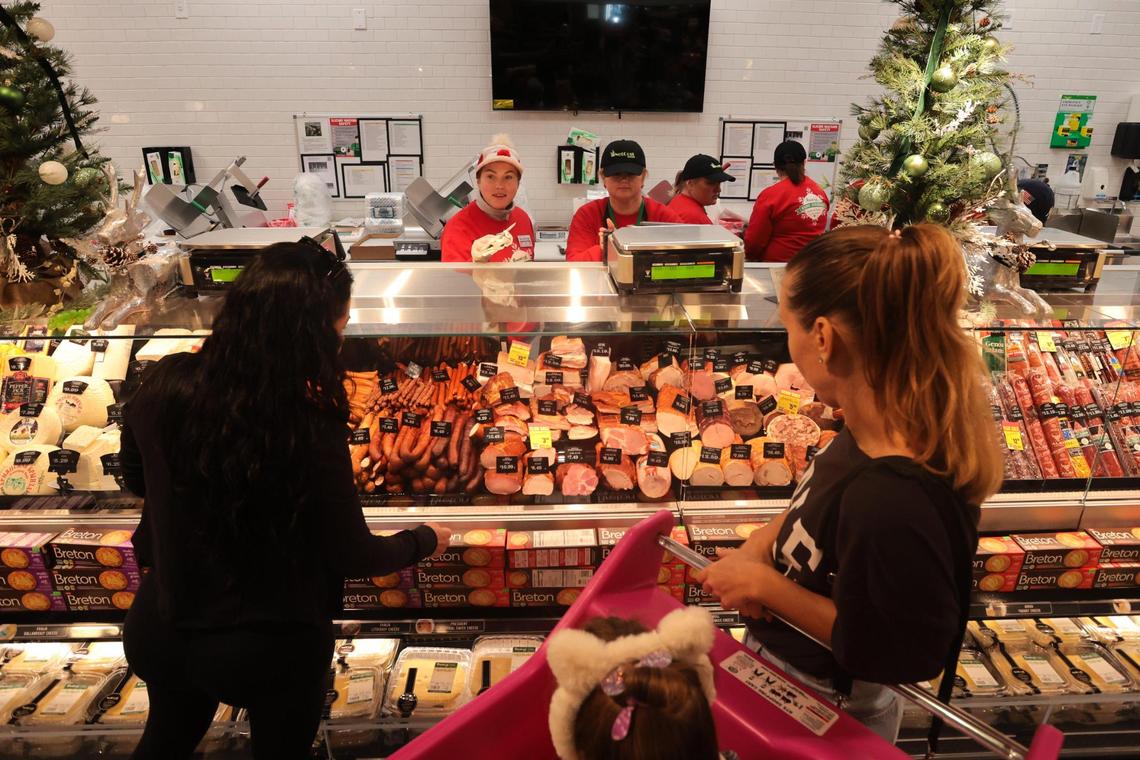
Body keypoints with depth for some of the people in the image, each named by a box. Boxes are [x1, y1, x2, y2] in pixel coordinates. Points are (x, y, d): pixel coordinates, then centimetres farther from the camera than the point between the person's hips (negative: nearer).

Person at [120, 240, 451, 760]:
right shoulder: (310, 429, -31)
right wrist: (426, 540, 0)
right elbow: (353, 557, -18)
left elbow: (136, 478, 3)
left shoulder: (165, 384, -17)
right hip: (272, 648, -4)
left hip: (161, 628, 4)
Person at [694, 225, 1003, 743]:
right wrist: (758, 547, -9)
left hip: (820, 718, -7)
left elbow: (904, 656, -27)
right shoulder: (870, 434, -12)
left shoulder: (891, 500, -39)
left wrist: (766, 585, -24)